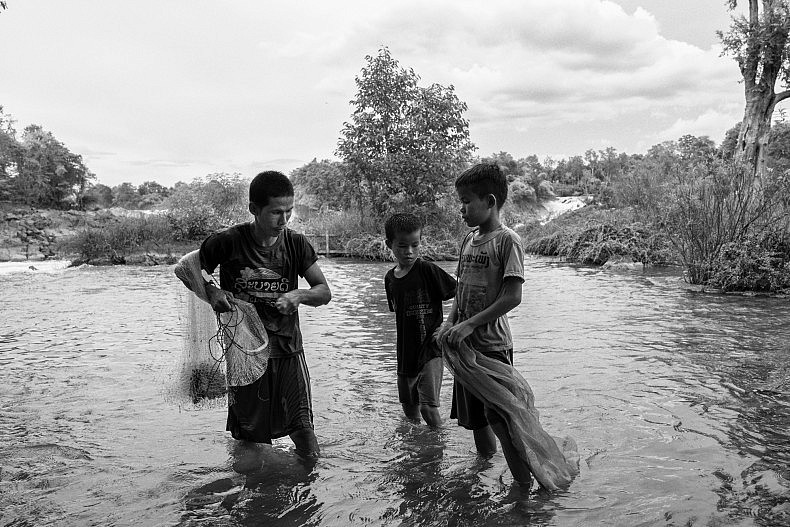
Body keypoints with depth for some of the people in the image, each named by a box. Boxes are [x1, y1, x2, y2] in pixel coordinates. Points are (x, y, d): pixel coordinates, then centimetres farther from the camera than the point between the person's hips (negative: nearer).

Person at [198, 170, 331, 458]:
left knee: (307, 444, -3)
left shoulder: (296, 244, -2)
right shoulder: (228, 242, -8)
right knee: (249, 440, 9)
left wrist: (298, 295, -18)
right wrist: (211, 291, -14)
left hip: (288, 350, 1)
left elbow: (324, 291, 3)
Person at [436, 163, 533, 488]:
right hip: (465, 345, 7)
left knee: (499, 418, -10)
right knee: (474, 418, 16)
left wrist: (469, 324, -19)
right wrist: (449, 323, 0)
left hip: (493, 345, -7)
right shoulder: (469, 240, 11)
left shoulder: (507, 240, -11)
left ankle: (527, 486, 3)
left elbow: (512, 297, -17)